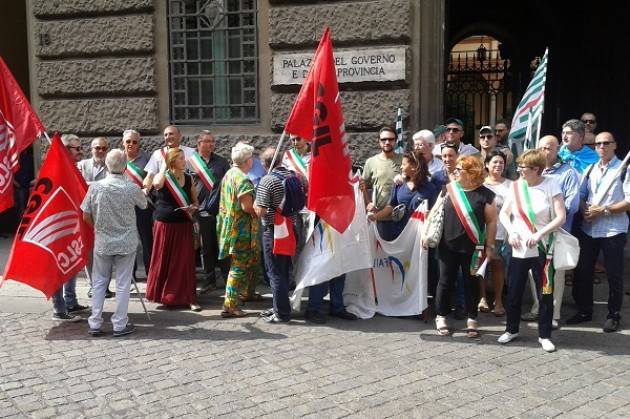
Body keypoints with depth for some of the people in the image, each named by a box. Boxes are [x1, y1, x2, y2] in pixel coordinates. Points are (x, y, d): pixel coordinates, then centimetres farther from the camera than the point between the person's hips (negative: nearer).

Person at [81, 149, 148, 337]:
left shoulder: (95, 187, -10)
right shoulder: (132, 188, -14)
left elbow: (86, 216, -1)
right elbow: (144, 205, 6)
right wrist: (143, 192, 27)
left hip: (102, 242, 2)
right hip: (126, 243, -1)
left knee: (99, 282, 15)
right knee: (122, 284, 7)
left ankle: (95, 324, 18)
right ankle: (120, 325, 14)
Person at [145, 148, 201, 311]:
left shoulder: (189, 179, 7)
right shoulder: (163, 177, -4)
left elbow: (195, 201, 16)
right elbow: (156, 184, -30)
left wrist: (193, 207, -7)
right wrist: (165, 167, -15)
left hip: (184, 225, 3)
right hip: (164, 224, -3)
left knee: (184, 261, 1)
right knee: (163, 260, 6)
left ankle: (188, 297, 4)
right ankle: (161, 294, 22)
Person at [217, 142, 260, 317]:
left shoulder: (228, 174, 10)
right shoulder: (243, 179, -19)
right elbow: (247, 206, -26)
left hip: (229, 226, 10)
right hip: (241, 229, -10)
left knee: (252, 258, 23)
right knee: (239, 266, -4)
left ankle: (247, 292, 35)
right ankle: (230, 305, -3)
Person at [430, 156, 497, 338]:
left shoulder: (485, 195, -5)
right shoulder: (448, 189, 3)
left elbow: (491, 221, -2)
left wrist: (489, 245, -5)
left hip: (472, 248, -2)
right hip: (448, 246, 2)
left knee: (471, 283, 7)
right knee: (446, 281, 8)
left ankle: (471, 320, 20)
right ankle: (441, 317, 21)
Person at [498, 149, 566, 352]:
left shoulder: (551, 186, -7)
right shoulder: (517, 186, 2)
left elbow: (561, 217, -11)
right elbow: (504, 213, 8)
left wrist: (539, 234, -20)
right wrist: (511, 231, -9)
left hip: (541, 250, -3)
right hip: (518, 250, 3)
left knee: (545, 294, 3)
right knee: (514, 293, 10)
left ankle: (544, 335, 18)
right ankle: (511, 329, 28)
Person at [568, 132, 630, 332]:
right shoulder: (590, 169, 12)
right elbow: (580, 195, 12)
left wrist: (604, 210, -16)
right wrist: (585, 211, -8)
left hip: (613, 231, -5)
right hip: (588, 229, 5)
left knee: (614, 275, 4)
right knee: (582, 272, 10)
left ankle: (613, 315, 18)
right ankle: (584, 311, 25)